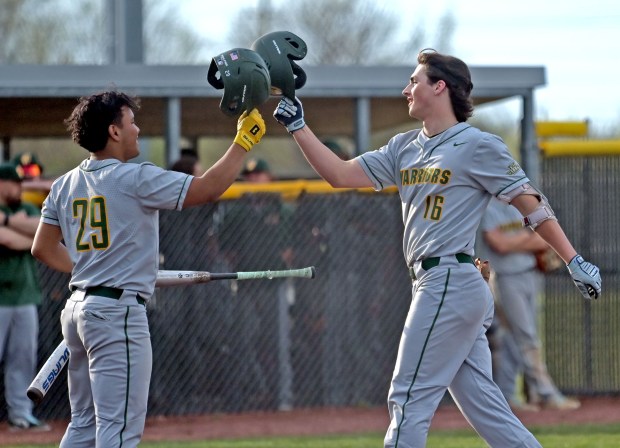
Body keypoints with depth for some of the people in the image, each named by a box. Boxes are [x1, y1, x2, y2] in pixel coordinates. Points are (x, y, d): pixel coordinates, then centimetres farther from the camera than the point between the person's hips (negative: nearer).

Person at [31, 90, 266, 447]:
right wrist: (245, 140, -5)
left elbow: (43, 249, 16)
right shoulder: (135, 178, -12)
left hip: (78, 308, 9)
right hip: (118, 309, -9)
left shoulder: (64, 186, 10)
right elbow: (208, 188, -14)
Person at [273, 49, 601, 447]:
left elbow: (530, 202, -5)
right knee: (483, 404, 6)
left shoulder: (478, 146, -5)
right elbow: (340, 174, 16)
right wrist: (297, 126, 11)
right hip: (436, 284, 8)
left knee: (409, 399, -6)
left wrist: (574, 262, -10)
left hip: (451, 283, -8)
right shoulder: (405, 149, 17)